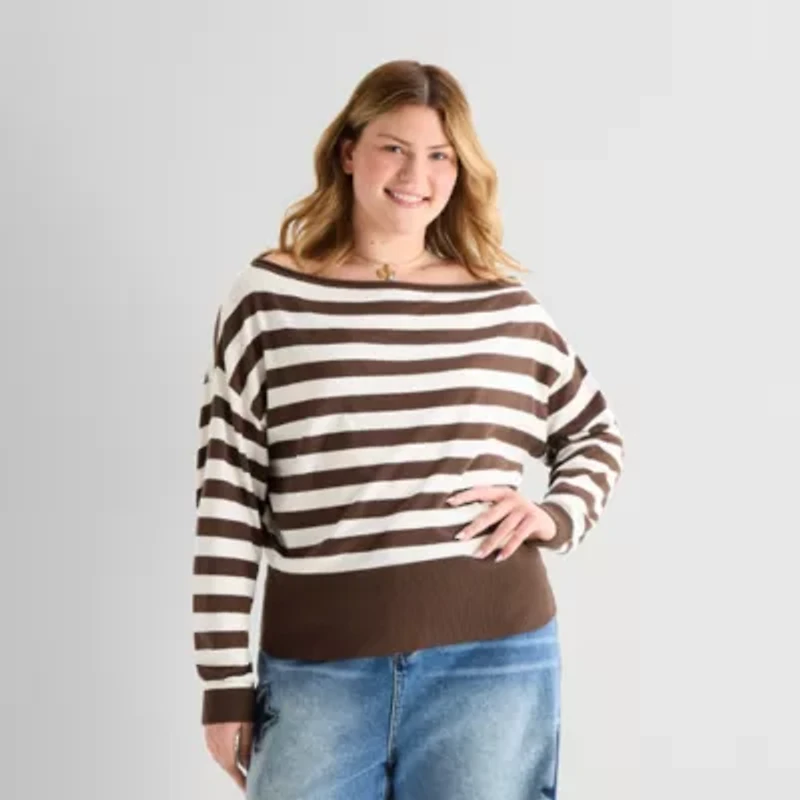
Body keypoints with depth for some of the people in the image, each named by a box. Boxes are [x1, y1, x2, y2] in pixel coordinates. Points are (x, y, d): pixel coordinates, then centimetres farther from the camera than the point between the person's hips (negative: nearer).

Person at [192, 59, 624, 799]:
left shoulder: (506, 305, 4)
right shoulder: (268, 296, -1)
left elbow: (596, 434, 20)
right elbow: (227, 497, -1)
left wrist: (560, 513, -1)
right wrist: (227, 684, -2)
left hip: (493, 659, 2)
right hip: (316, 666, -1)